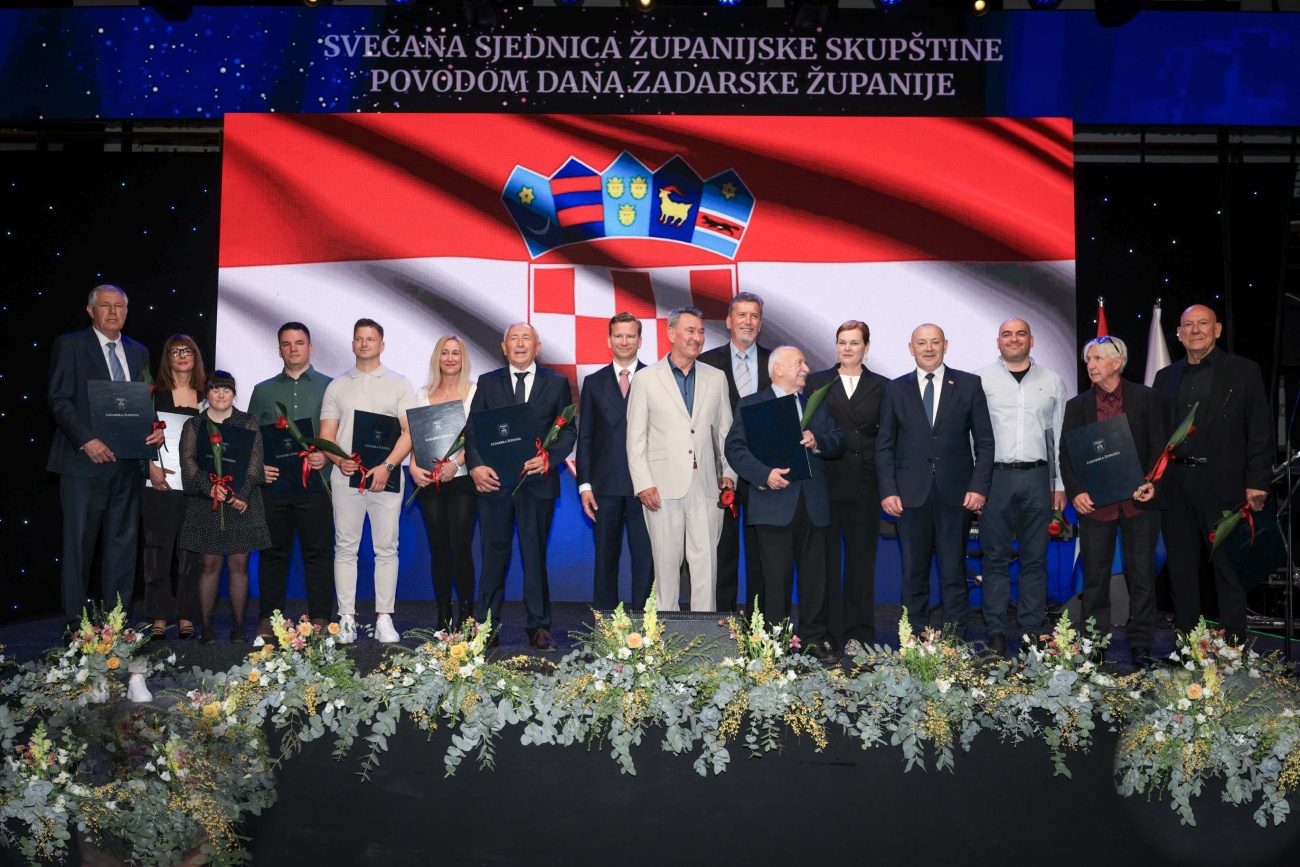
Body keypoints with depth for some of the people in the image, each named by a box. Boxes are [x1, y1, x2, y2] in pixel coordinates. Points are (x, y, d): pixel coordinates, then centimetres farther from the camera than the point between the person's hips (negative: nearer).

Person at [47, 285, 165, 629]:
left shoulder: (139, 352, 16)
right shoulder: (69, 345, 1)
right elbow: (59, 400, -7)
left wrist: (156, 430, -3)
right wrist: (87, 441, -18)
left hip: (128, 464, 5)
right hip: (85, 461, -5)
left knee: (123, 543, 7)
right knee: (79, 543, 0)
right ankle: (75, 623, 7)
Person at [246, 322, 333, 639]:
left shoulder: (329, 387, 8)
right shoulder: (263, 390, 16)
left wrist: (327, 455, -13)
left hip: (315, 483, -2)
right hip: (273, 482, 2)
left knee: (318, 551, -1)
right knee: (273, 552, 6)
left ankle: (320, 619, 4)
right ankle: (268, 619, 12)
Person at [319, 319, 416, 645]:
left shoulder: (399, 384, 8)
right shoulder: (337, 387, 15)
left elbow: (410, 431, -1)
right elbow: (326, 435, 11)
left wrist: (387, 466, -14)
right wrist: (339, 459, -10)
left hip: (386, 477, -2)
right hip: (345, 475, 2)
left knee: (386, 548, -1)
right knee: (345, 548, 2)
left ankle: (384, 619, 4)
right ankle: (347, 619, 6)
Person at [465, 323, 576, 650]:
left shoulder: (557, 384, 8)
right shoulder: (487, 383, 10)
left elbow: (568, 430, 4)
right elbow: (472, 429, 5)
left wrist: (548, 458, -14)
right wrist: (476, 465, -12)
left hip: (538, 480, 0)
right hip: (494, 480, 1)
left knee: (535, 555, 6)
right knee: (493, 554, 4)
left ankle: (538, 628, 12)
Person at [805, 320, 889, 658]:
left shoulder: (880, 387, 8)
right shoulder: (816, 382, 7)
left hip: (863, 487, 1)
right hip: (824, 483, 0)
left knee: (861, 560, 7)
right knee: (823, 560, 3)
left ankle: (857, 635, 15)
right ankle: (822, 633, 12)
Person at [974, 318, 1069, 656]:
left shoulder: (1052, 382, 11)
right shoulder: (980, 380, 4)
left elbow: (1060, 435, 13)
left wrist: (1061, 484, 8)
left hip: (1037, 478, 2)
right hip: (995, 476, -2)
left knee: (1035, 558, 6)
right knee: (995, 557, 2)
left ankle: (1034, 631, 13)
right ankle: (995, 632, 8)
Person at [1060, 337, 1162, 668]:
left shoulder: (1145, 398, 6)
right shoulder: (1077, 405, 10)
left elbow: (1159, 445, 4)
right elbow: (1066, 454, 8)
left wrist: (1151, 482, -11)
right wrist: (1075, 492, -7)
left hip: (1138, 500, -1)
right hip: (1094, 501, 1)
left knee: (1142, 575, 2)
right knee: (1094, 578, 4)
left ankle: (1140, 647, 10)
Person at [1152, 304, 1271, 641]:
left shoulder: (1243, 371, 2)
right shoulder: (1165, 377, 13)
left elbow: (1258, 432, -2)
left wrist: (1256, 483, -9)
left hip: (1222, 484, -4)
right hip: (1175, 484, 4)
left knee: (1229, 568, 2)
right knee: (1181, 567, 9)